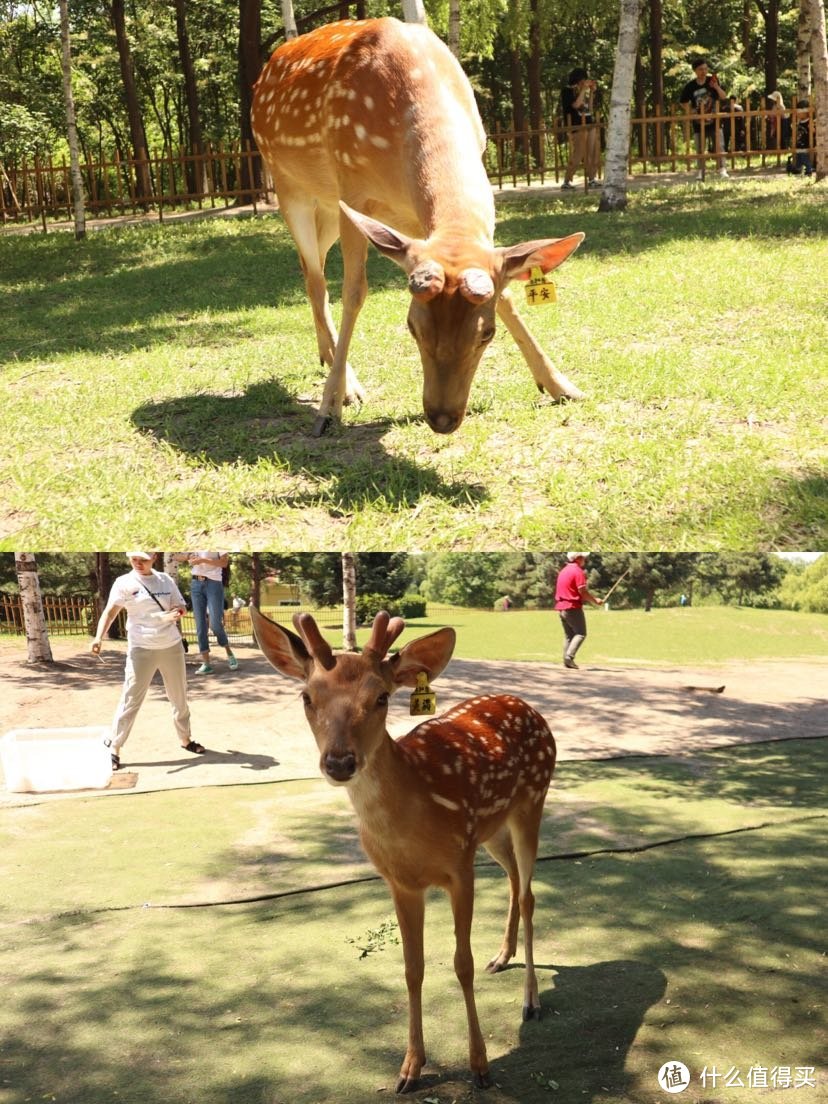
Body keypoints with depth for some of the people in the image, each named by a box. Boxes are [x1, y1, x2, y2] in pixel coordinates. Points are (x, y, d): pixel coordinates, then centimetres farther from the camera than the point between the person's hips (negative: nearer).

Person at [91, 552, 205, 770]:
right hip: (141, 649, -4)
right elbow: (110, 611, -16)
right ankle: (114, 749, -3)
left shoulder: (165, 580, 4)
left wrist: (175, 614, -16)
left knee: (179, 697, 17)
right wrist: (99, 637, -32)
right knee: (130, 699, -8)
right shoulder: (124, 583, -7)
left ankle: (185, 739, 35)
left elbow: (181, 607, 9)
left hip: (172, 647, 4)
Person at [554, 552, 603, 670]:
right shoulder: (578, 571, -12)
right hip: (573, 607, -8)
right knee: (581, 633, -4)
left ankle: (567, 660, 8)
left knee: (568, 635, 13)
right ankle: (569, 656, -18)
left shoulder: (563, 571, 16)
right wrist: (595, 601, -4)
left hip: (561, 607, 8)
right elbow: (582, 591, -16)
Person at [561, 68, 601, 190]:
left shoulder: (582, 91, 17)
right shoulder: (568, 91, -3)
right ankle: (566, 181, -6)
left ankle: (592, 180, 10)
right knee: (578, 156, -12)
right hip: (577, 126, -8)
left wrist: (592, 92, 12)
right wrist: (583, 90, -11)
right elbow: (576, 104, -18)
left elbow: (589, 108, 16)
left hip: (589, 124, 8)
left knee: (593, 154, 3)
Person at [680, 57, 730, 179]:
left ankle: (722, 169, -7)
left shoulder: (712, 80, -3)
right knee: (700, 149, 4)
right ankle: (701, 172, 11)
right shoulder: (690, 86, -6)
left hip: (714, 120, 0)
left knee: (719, 146, -7)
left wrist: (717, 88, -21)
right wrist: (691, 111, -7)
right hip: (699, 123, 0)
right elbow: (684, 102, 8)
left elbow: (724, 97, -4)